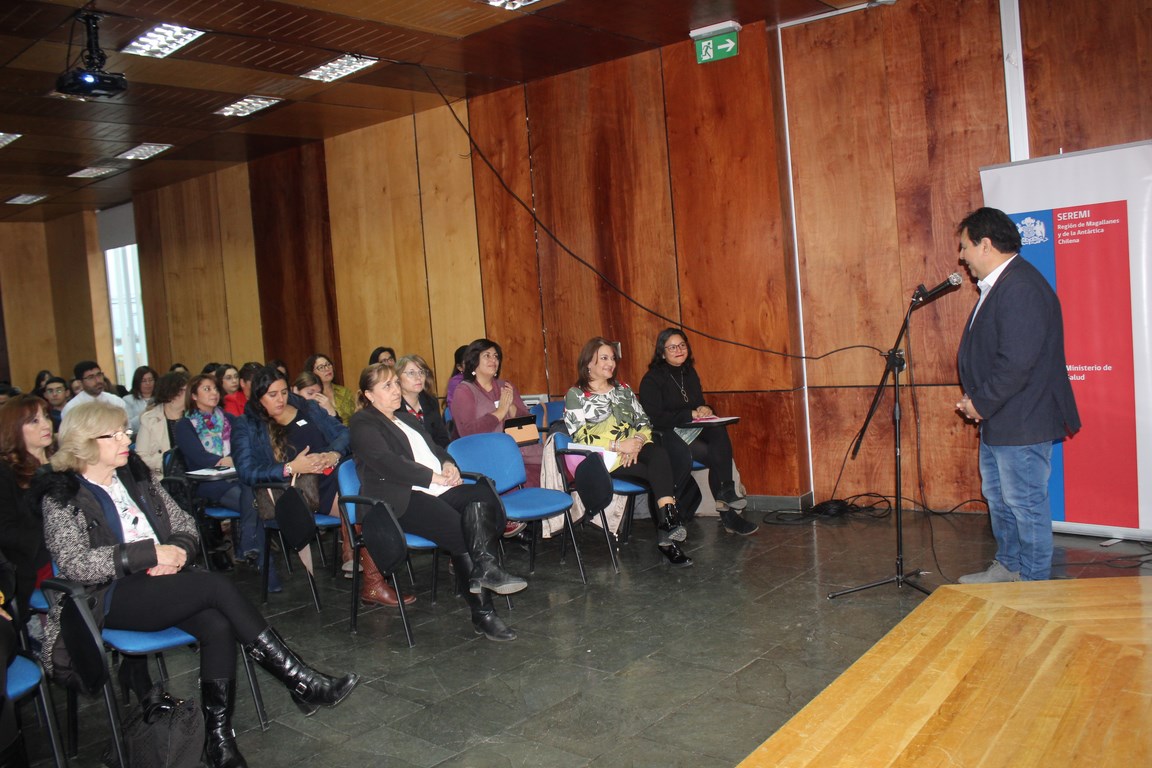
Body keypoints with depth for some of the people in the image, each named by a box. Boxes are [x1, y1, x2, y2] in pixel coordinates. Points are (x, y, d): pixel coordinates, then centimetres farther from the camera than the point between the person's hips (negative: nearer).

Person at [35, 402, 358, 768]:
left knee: (218, 626, -27)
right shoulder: (61, 496, 0)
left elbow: (185, 525, 16)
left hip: (164, 584, 6)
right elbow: (73, 563, -14)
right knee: (217, 585, -28)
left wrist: (176, 552, -7)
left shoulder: (136, 475, 16)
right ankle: (303, 683, -24)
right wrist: (150, 552, -18)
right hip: (109, 599, -5)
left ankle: (219, 738, -22)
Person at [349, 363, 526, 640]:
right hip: (402, 499, -7)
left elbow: (434, 448, 29)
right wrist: (435, 477, -13)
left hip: (436, 490, 7)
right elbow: (387, 463, -11)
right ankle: (482, 613, -24)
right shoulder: (363, 423, 4)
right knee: (458, 528, -29)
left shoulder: (406, 418, 30)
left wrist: (448, 464, 4)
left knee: (483, 494, -24)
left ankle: (485, 567, -34)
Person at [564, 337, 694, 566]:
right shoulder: (576, 395, 6)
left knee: (659, 455, -32)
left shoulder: (623, 389, 23)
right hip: (604, 458, -5)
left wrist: (638, 441, -9)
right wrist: (617, 445, -17)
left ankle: (667, 534, -35)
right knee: (661, 472, -30)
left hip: (636, 448, 5)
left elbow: (644, 422, 15)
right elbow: (579, 436, -6)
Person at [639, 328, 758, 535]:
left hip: (693, 430, 6)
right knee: (716, 457, -25)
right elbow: (655, 418, -15)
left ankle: (726, 491, -26)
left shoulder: (689, 373, 15)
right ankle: (728, 515, -14)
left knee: (719, 430, -27)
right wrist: (690, 415, -17)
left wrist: (705, 409, -5)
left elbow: (700, 404, 21)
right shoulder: (652, 380, -6)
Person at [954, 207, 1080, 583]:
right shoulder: (998, 285, 12)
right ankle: (1008, 566, 36)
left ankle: (1034, 583, 14)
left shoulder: (1020, 287, -22)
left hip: (1021, 421, -11)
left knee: (1025, 502, 1)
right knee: (997, 495, 21)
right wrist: (976, 400, 7)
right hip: (998, 419, 11)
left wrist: (981, 402, -16)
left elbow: (1017, 363, -27)